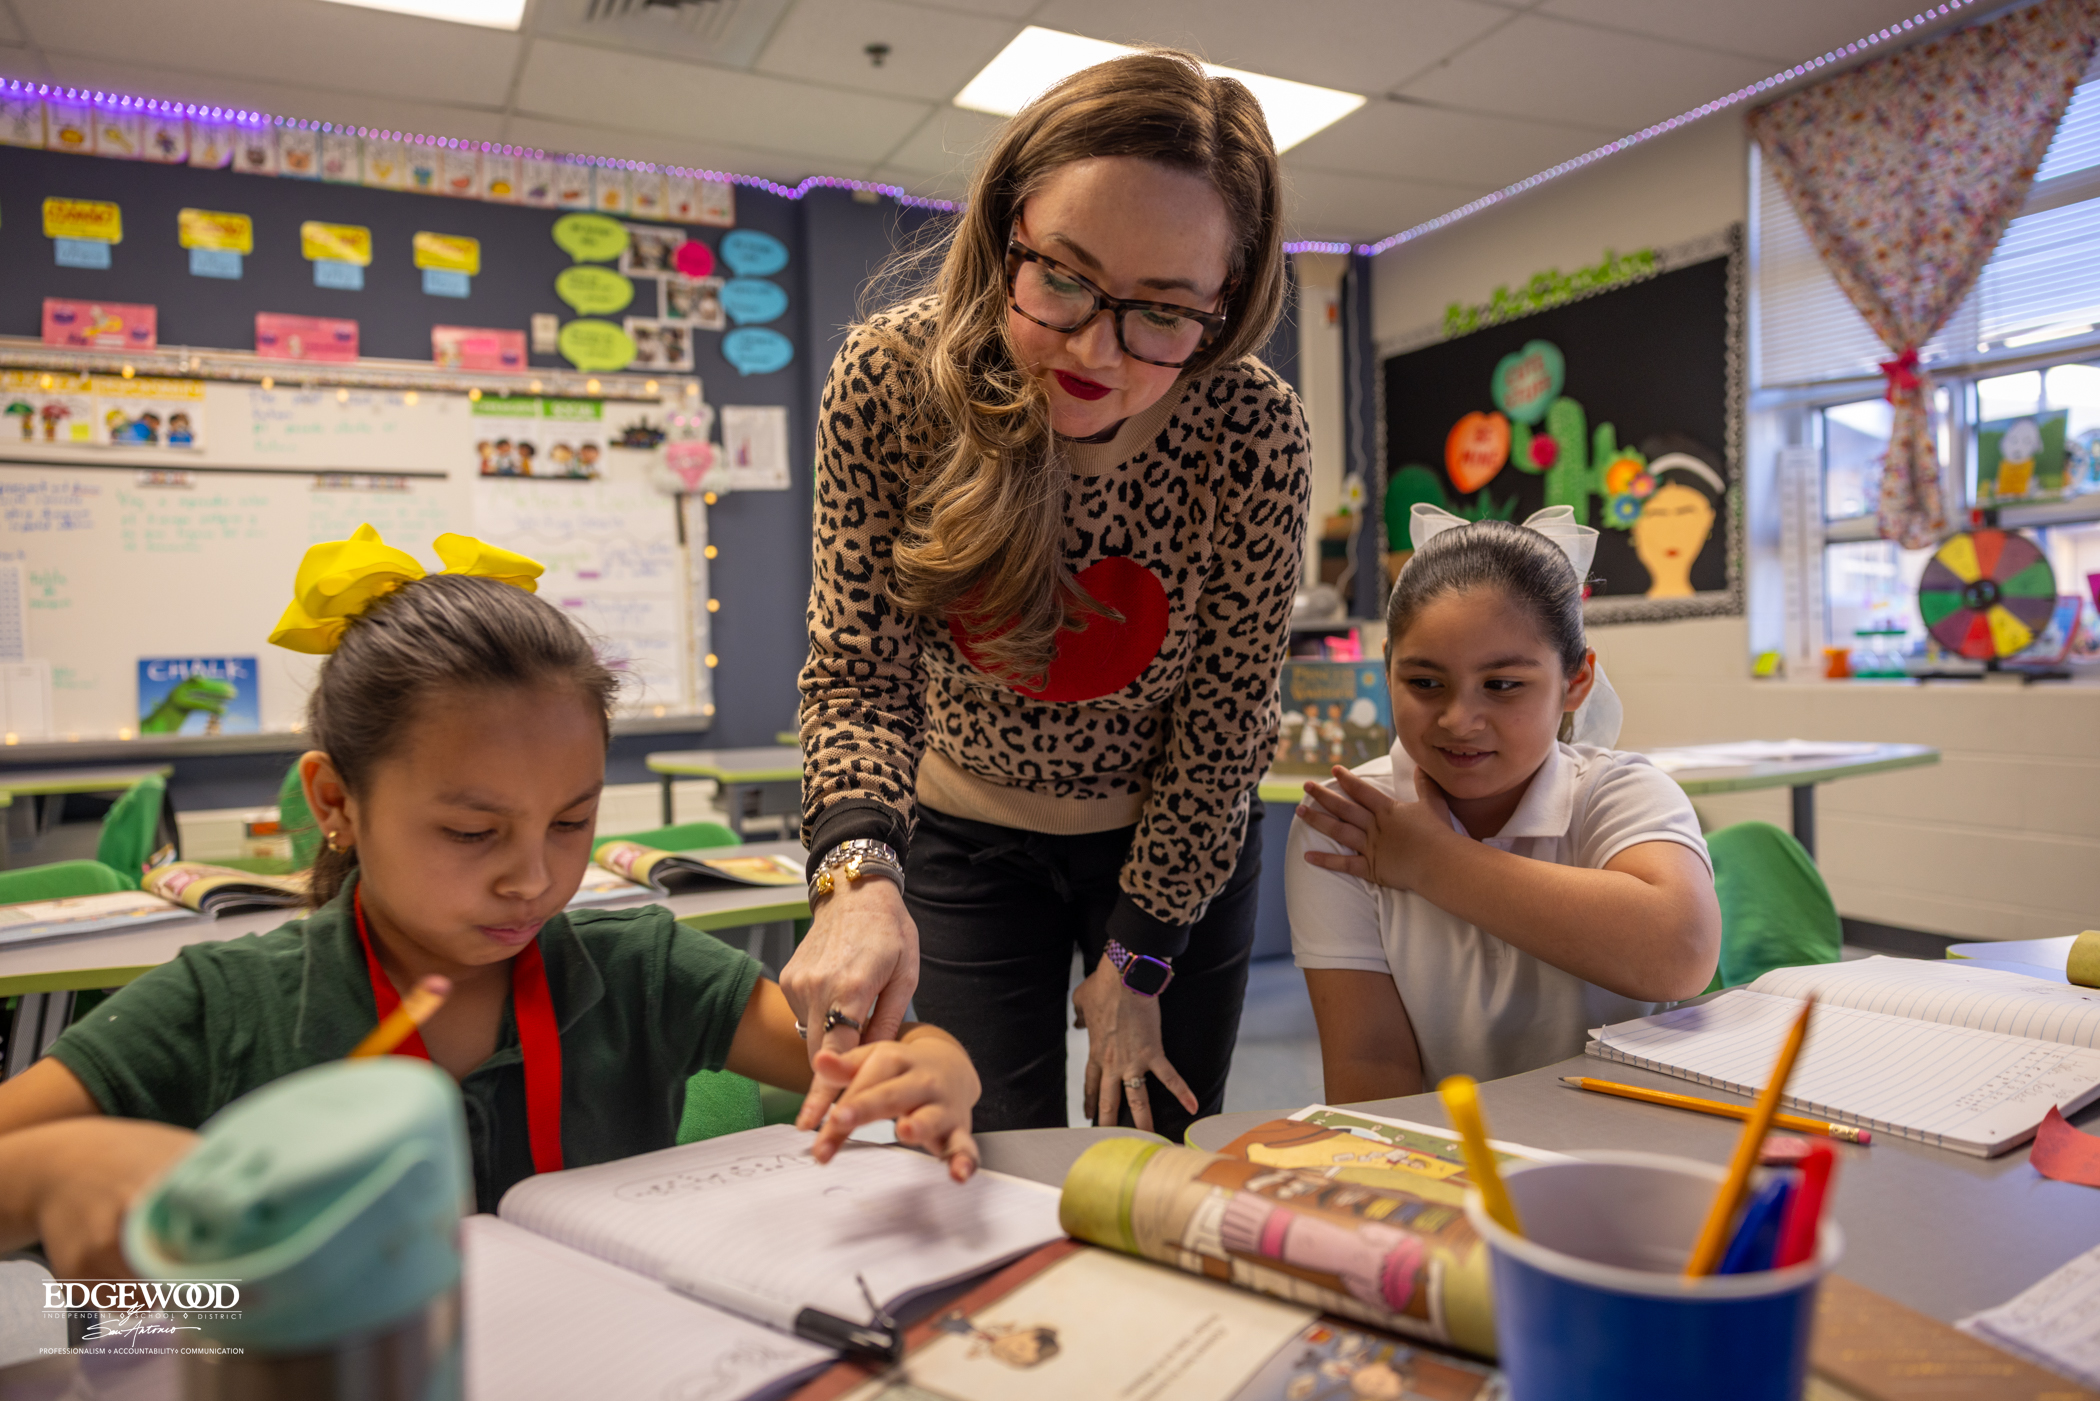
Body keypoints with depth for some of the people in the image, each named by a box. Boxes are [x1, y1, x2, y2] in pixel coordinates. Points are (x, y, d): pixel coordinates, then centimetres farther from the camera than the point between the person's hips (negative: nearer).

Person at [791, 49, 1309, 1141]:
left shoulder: (1255, 432, -24)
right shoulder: (889, 377, -22)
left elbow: (1221, 719, -16)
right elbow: (856, 670, -19)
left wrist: (1137, 963, -10)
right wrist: (859, 874, -38)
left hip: (1179, 844, 1)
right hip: (967, 835, 0)